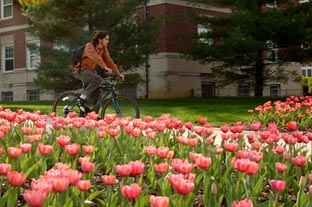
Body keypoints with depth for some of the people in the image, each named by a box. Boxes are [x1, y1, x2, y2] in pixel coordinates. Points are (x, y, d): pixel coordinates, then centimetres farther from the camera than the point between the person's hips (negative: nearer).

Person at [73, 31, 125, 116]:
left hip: (90, 71, 8)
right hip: (81, 70, -8)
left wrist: (119, 73, -10)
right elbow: (95, 57, -35)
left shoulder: (104, 49, 5)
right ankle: (82, 98, -25)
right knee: (98, 79, -32)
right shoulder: (89, 46, -17)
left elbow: (109, 61, 1)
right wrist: (105, 67, -48)